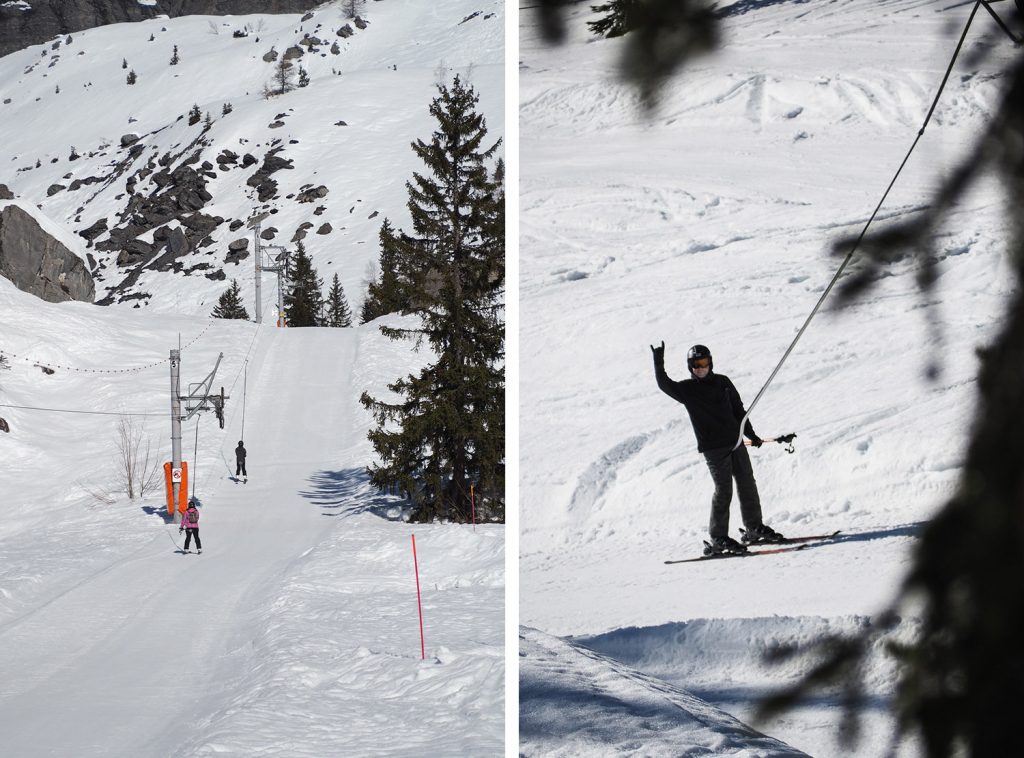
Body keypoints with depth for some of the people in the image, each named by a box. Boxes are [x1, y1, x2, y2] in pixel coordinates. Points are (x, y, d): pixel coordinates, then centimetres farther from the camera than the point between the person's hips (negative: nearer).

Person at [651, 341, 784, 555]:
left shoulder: (723, 382, 10)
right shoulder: (687, 389, -1)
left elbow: (738, 409, 17)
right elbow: (664, 385, -17)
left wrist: (751, 434, 18)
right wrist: (659, 363, -28)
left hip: (735, 441, 5)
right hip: (713, 447, -5)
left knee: (747, 484, 7)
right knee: (723, 489, -10)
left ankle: (755, 528, 20)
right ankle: (718, 539, -4)